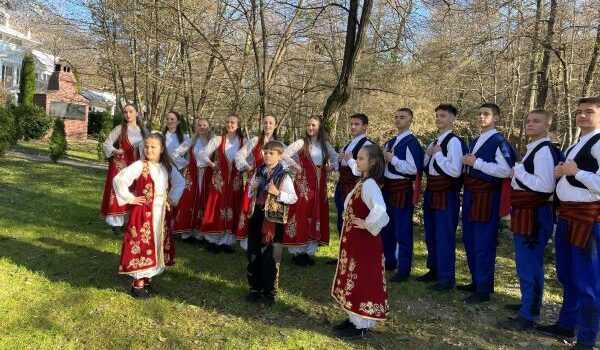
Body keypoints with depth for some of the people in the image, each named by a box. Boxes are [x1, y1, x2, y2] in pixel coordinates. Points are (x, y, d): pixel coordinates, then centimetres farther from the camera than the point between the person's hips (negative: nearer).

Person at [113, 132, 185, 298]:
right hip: (143, 213, -5)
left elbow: (180, 182, 18)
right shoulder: (139, 165, -12)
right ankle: (137, 285, 12)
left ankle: (148, 281, 27)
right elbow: (118, 180, -19)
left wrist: (172, 199, 9)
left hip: (161, 213, 6)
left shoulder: (167, 167, 4)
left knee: (157, 246, 12)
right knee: (142, 246, -1)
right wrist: (130, 198, -14)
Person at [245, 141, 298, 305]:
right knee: (253, 254, 12)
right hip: (256, 216, 5)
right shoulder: (258, 172, 9)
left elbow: (293, 198, -8)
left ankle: (269, 292, 18)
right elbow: (251, 193, 20)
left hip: (274, 219, -5)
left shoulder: (283, 176, -7)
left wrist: (278, 193, -20)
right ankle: (255, 288, 28)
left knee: (270, 257, 2)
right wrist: (252, 190, -2)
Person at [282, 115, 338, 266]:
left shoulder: (325, 145, 10)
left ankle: (308, 250, 19)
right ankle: (297, 252, 8)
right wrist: (296, 166, -10)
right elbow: (284, 154, -14)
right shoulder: (301, 143, -5)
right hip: (304, 184, -5)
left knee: (317, 217, 7)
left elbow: (336, 158, 22)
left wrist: (331, 167, 5)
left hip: (320, 185, 5)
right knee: (301, 216, -3)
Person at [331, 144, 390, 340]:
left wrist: (367, 225, -25)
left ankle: (362, 326, 14)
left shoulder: (369, 184, -21)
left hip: (364, 242, -10)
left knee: (362, 281, 1)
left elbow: (380, 210, -38)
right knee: (354, 280, 17)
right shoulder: (363, 182, 9)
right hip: (355, 241, 10)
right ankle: (355, 319, 30)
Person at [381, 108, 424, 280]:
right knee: (386, 227, 19)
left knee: (403, 231, 0)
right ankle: (389, 261, 36)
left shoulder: (412, 142, -13)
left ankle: (404, 269, 12)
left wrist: (393, 159, -20)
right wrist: (383, 159, 0)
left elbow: (414, 169, -23)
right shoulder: (390, 142, 15)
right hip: (388, 188, 9)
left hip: (403, 189, -9)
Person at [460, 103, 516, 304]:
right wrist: (467, 162, 9)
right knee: (469, 241, 15)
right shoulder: (475, 141, 18)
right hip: (470, 193, 9)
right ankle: (476, 282, 30)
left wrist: (477, 162, -20)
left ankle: (484, 290, 7)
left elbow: (505, 171, -22)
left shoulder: (500, 142, -10)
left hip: (487, 196, -9)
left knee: (484, 244, -3)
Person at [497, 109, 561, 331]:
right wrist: (518, 174, 11)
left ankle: (527, 317, 4)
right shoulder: (532, 149, 15)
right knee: (528, 262, 20)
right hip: (525, 212, 11)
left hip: (534, 213, -11)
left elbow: (545, 185, -27)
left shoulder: (544, 150, -16)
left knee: (529, 264, -5)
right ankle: (529, 304, 35)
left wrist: (518, 171, -20)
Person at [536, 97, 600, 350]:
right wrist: (560, 172, 7)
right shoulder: (576, 145, 16)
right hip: (566, 215, 10)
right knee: (566, 276, 19)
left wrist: (576, 171, -18)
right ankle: (566, 326, 34)